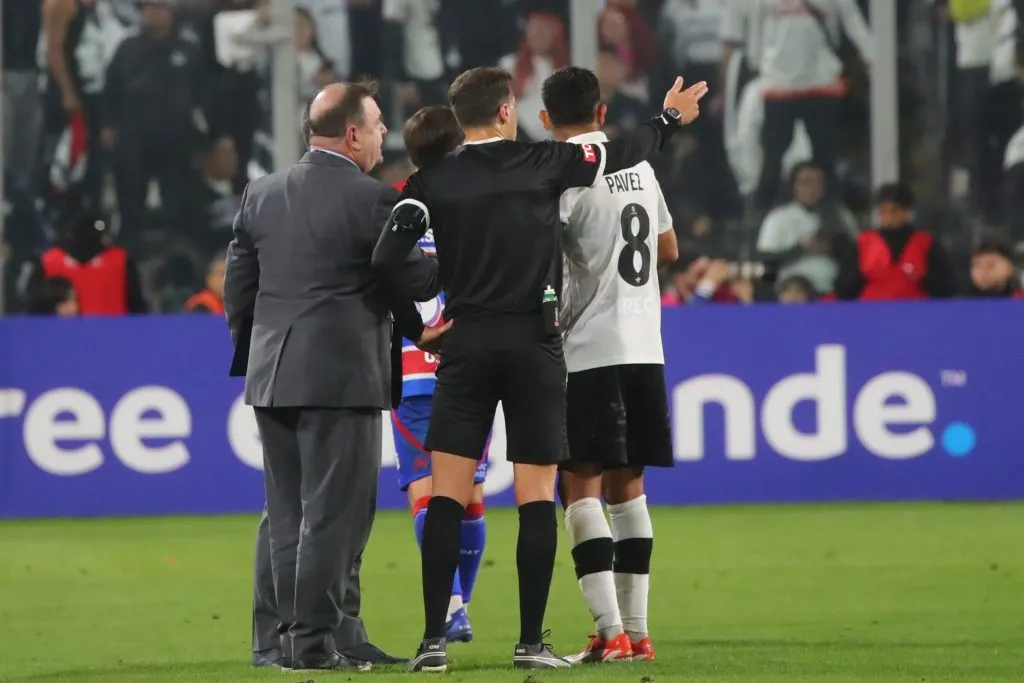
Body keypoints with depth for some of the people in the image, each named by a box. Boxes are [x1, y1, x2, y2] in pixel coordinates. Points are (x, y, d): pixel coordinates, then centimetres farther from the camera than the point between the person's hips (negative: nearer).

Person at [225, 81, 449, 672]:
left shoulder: (262, 195, 10)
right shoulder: (372, 200, -10)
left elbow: (239, 287, 13)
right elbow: (413, 280, -7)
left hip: (273, 376, 7)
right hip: (343, 375, -7)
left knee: (287, 514, 11)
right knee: (332, 514, -3)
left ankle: (292, 638, 13)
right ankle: (316, 640, -4)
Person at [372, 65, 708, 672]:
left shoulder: (433, 182, -1)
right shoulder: (545, 163, -1)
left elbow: (389, 260, -9)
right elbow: (623, 155, 14)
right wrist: (670, 119, 33)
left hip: (468, 342, 1)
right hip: (536, 342, -1)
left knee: (448, 495, 1)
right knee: (537, 497, 3)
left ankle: (434, 639, -6)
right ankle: (531, 642, 1)